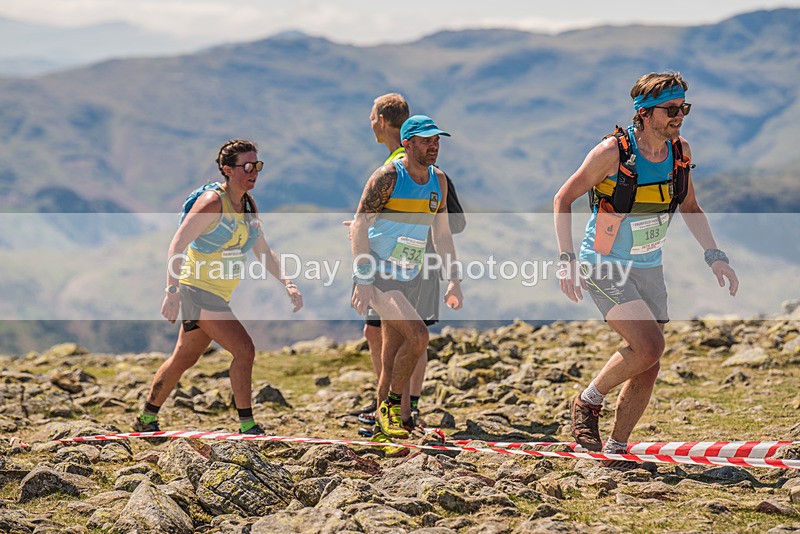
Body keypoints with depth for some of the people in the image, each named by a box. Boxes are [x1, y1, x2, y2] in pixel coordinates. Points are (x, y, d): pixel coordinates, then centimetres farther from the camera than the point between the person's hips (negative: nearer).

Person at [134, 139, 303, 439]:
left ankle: (146, 419, 29)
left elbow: (263, 251, 16)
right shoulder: (212, 202, -16)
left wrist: (287, 285, 5)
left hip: (218, 295, 9)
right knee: (244, 349, -15)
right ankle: (247, 426, -9)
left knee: (183, 359, 16)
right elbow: (177, 245, -18)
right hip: (199, 290, -9)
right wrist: (172, 293, -23)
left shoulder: (248, 204, 9)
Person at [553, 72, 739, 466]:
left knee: (647, 366, 4)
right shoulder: (613, 152, -20)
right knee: (649, 345, -22)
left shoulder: (680, 151, -3)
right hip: (604, 267, -6)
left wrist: (714, 256, 3)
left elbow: (689, 207, 14)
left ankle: (616, 448, 18)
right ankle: (587, 402, 1)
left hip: (649, 268, 6)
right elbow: (563, 199, -12)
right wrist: (566, 259, -19)